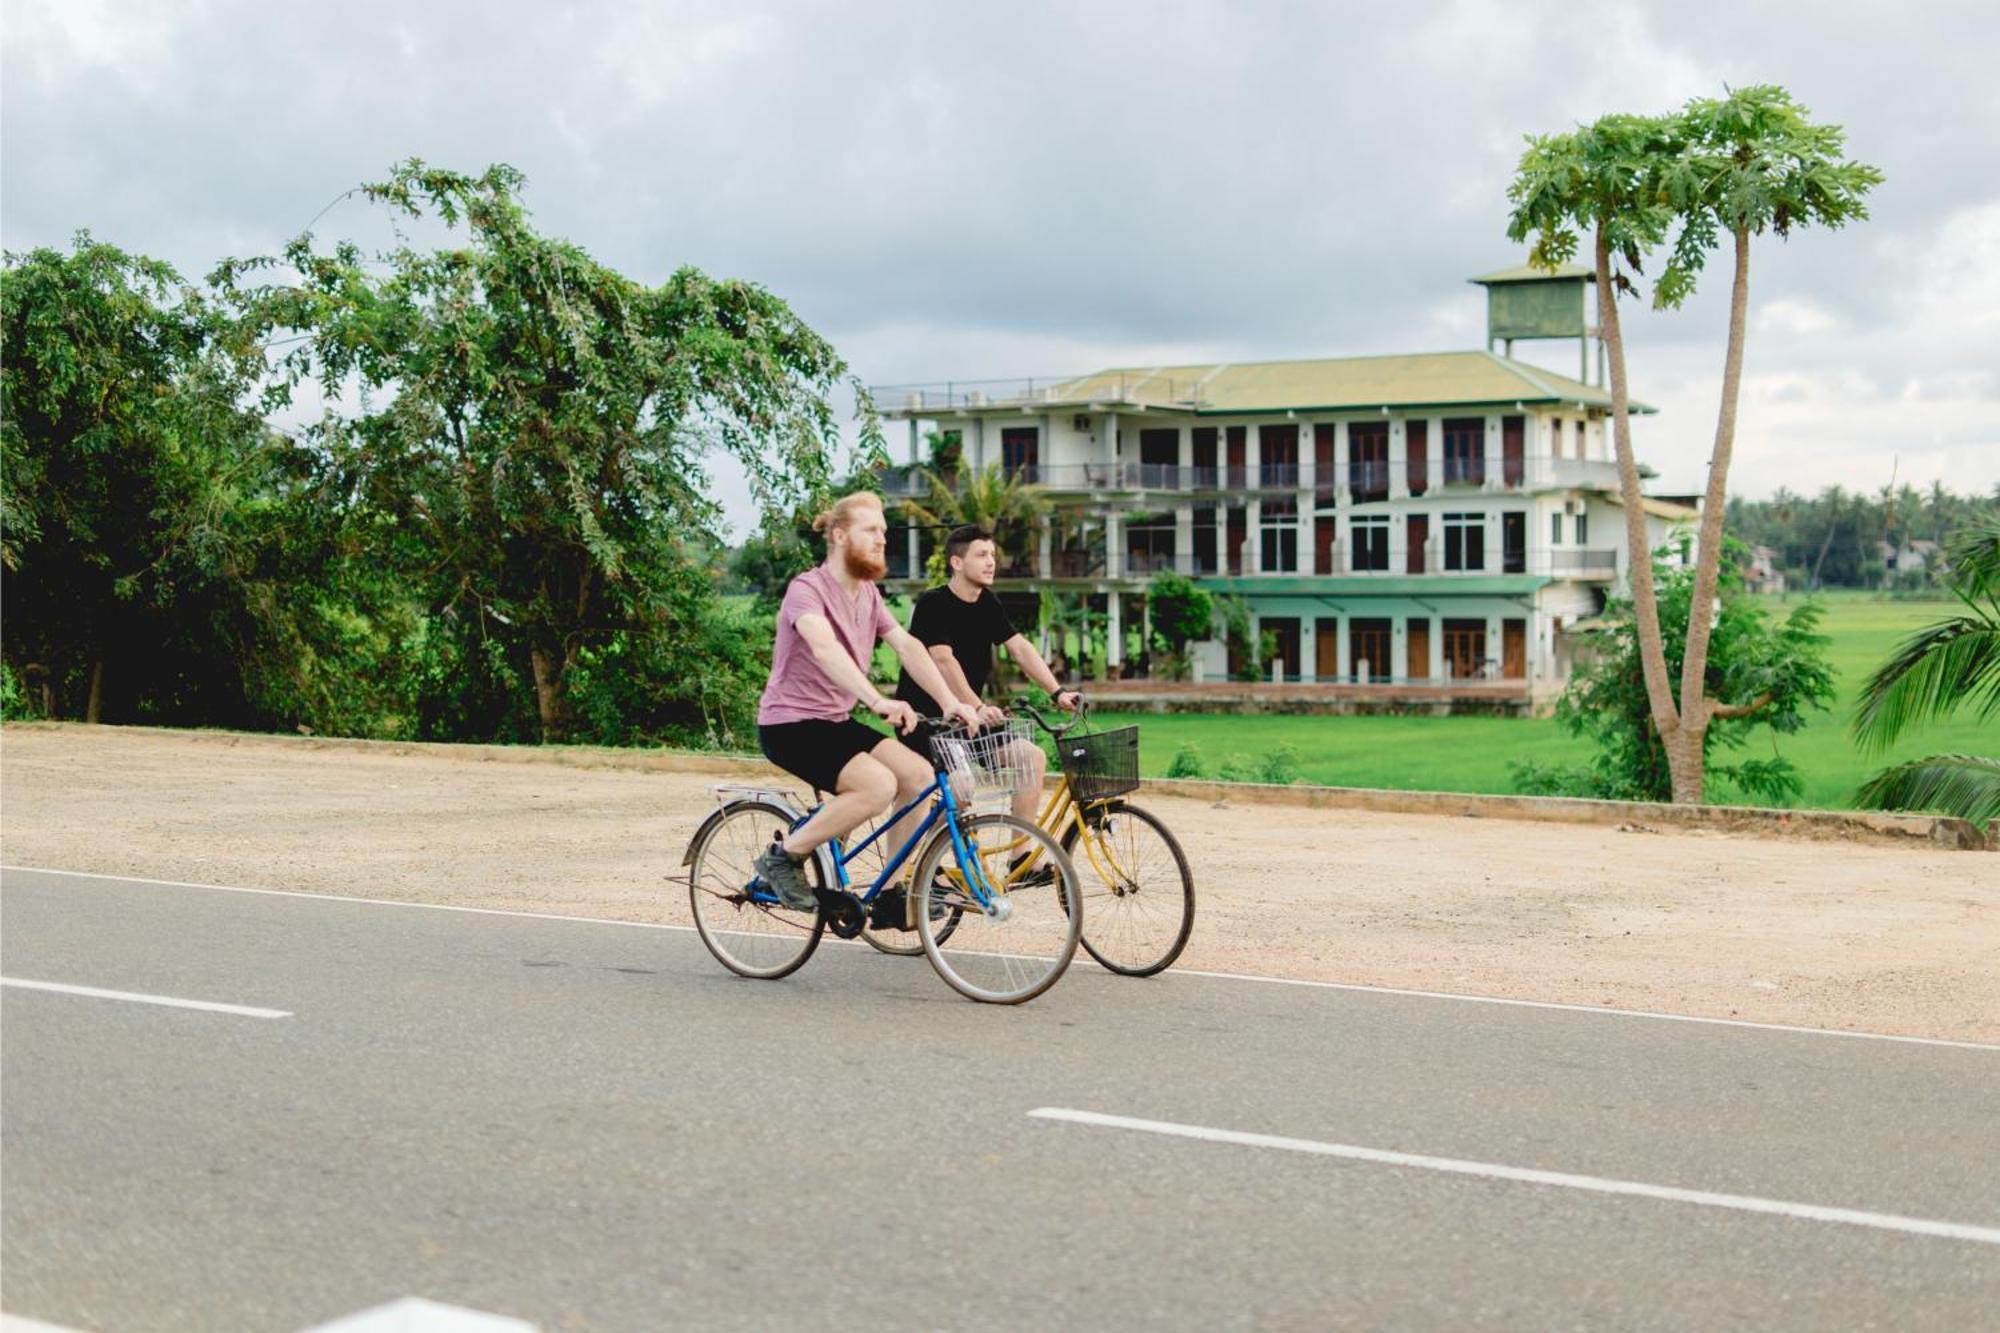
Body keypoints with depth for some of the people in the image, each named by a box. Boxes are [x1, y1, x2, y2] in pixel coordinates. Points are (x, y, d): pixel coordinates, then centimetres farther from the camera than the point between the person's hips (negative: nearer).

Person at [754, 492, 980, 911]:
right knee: (878, 784, -27)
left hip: (834, 721, 9)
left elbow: (908, 646, 1)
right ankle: (783, 857, -12)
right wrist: (878, 701, -50)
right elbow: (824, 647, -37)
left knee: (918, 774, -7)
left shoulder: (868, 594, 9)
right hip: (789, 724, -8)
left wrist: (950, 702, -13)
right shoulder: (807, 589, -18)